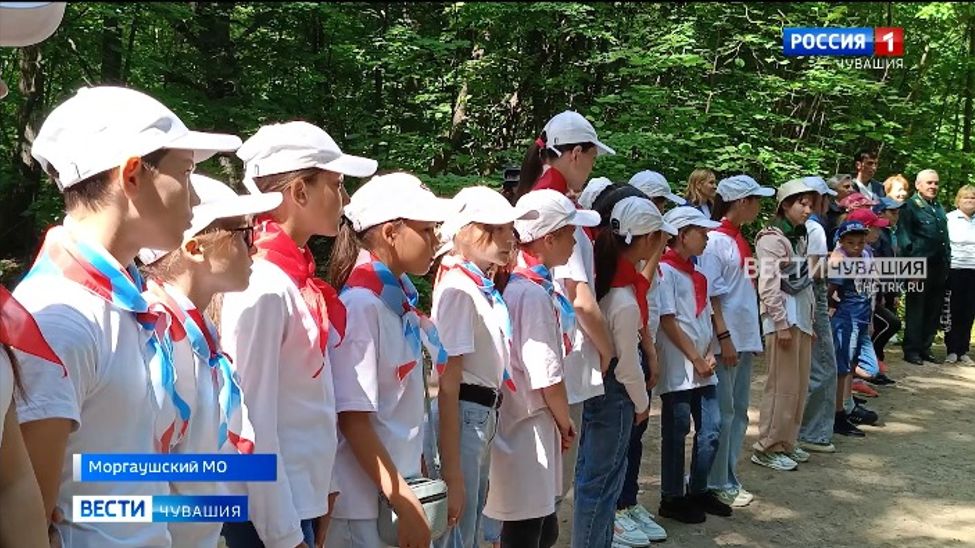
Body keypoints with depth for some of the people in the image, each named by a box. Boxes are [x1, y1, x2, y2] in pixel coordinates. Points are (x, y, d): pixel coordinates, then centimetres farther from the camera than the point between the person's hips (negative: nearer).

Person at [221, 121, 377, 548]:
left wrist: (321, 492, 12)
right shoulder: (263, 287, -19)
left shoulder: (298, 280, 7)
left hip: (302, 497, 8)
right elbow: (255, 422, -20)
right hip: (271, 510, -8)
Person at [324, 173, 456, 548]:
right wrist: (405, 504, -19)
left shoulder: (400, 297, 5)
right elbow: (353, 419, -19)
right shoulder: (361, 305, -18)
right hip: (366, 504, -8)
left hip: (399, 482, 8)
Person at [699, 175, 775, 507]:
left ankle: (729, 478, 23)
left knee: (738, 411, 14)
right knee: (722, 412, -1)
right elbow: (710, 295, -17)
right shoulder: (715, 240, -14)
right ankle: (716, 483, 11)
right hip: (725, 339, -9)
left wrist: (751, 337, 15)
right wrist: (724, 338, -19)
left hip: (744, 337, 9)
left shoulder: (739, 239, 13)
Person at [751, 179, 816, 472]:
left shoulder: (799, 237, 17)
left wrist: (809, 319, 14)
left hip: (802, 318, 9)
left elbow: (805, 283, 17)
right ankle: (767, 447, 3)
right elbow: (768, 285, -15)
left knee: (800, 385, 10)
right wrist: (781, 323, -17)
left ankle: (787, 442, 20)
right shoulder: (772, 238, -9)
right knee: (783, 385, -5)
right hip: (783, 318, -9)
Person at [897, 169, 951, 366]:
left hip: (939, 268, 7)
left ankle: (925, 348, 19)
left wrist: (947, 262, 15)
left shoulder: (939, 208, 19)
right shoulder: (910, 206, -4)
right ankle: (911, 350, 6)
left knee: (934, 311, 10)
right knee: (915, 311, -1)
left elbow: (945, 237, 23)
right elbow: (903, 238, -11)